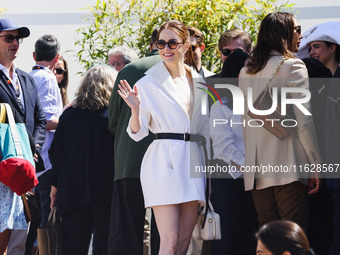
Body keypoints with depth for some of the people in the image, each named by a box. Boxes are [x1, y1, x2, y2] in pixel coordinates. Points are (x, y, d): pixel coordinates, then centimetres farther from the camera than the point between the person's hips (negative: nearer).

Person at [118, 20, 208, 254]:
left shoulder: (198, 81, 13)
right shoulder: (148, 83, 0)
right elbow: (137, 133, -2)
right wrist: (135, 109, -21)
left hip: (193, 162, 5)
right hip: (164, 162, -5)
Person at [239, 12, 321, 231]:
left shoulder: (246, 72, 13)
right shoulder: (293, 67, -5)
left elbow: (245, 120, 14)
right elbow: (304, 121, -10)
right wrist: (316, 164, -6)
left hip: (257, 168, 6)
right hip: (289, 167, -6)